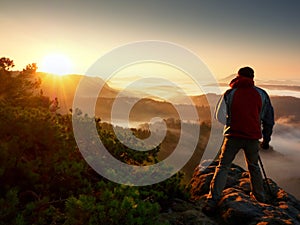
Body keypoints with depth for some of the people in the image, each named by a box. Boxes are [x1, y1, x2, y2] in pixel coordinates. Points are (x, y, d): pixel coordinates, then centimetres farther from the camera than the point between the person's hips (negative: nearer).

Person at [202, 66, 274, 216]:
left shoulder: (229, 94, 0)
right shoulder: (261, 94, 6)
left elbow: (219, 116, 4)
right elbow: (269, 119, 11)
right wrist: (266, 139, 19)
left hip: (233, 136, -2)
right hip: (253, 137, 3)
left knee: (223, 167, 0)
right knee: (253, 167, 23)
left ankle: (212, 202, -8)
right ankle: (260, 197, 35)